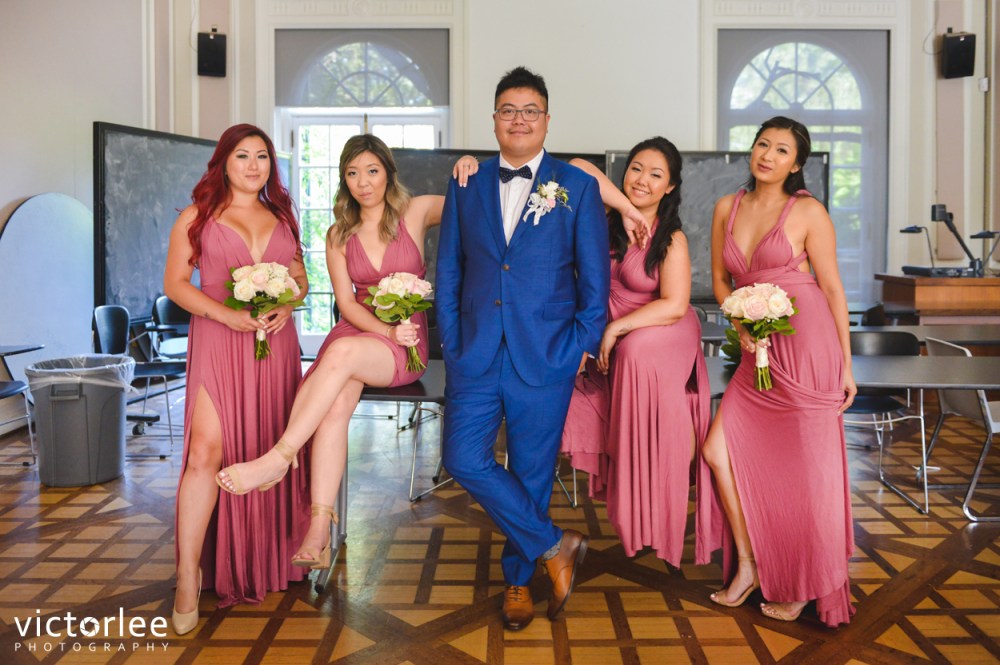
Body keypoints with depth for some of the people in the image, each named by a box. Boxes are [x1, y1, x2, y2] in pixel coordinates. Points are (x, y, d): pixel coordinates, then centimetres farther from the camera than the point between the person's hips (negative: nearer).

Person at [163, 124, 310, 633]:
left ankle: (270, 559, 23)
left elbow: (300, 277, 18)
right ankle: (188, 582, -8)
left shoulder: (281, 217, 17)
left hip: (275, 345, 4)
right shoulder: (197, 216, 5)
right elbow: (175, 283, -1)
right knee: (207, 453, -14)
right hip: (218, 343, -4)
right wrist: (227, 315, -15)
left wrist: (288, 304, -4)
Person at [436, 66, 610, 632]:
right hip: (476, 353, 3)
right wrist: (452, 343, 3)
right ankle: (556, 547, 12)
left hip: (546, 356, -2)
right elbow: (448, 271, 10)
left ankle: (519, 578, 31)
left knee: (532, 472, 7)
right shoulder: (467, 185, 10)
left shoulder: (577, 186, 3)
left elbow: (595, 277, 3)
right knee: (465, 460, -6)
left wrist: (583, 345, -3)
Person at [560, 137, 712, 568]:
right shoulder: (608, 216, -1)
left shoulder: (672, 239, -11)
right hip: (609, 332, 5)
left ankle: (653, 496, -21)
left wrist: (616, 330, -20)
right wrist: (627, 209, -21)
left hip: (661, 334, -4)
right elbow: (578, 168, -16)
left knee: (638, 352, -37)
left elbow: (674, 305, -19)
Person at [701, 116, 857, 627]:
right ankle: (748, 566, 15)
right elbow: (719, 278, 17)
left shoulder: (808, 212, -3)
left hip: (808, 345, -5)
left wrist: (846, 364, -2)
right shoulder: (727, 208, 10)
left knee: (807, 467, 1)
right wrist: (739, 325, 0)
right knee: (718, 449, -2)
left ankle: (807, 586, 19)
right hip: (758, 353, 5)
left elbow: (832, 288, -1)